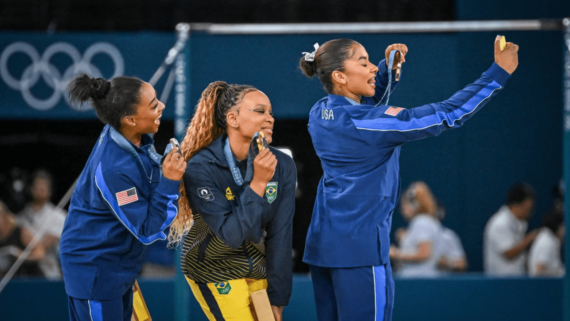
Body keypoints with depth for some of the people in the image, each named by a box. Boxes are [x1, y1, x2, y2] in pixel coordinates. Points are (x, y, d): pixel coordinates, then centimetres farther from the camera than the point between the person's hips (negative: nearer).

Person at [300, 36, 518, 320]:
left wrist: (389, 68, 12)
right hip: (360, 246, -8)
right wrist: (499, 72, -13)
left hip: (320, 242, 8)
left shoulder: (320, 114, 6)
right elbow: (448, 114, -17)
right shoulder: (367, 123, -17)